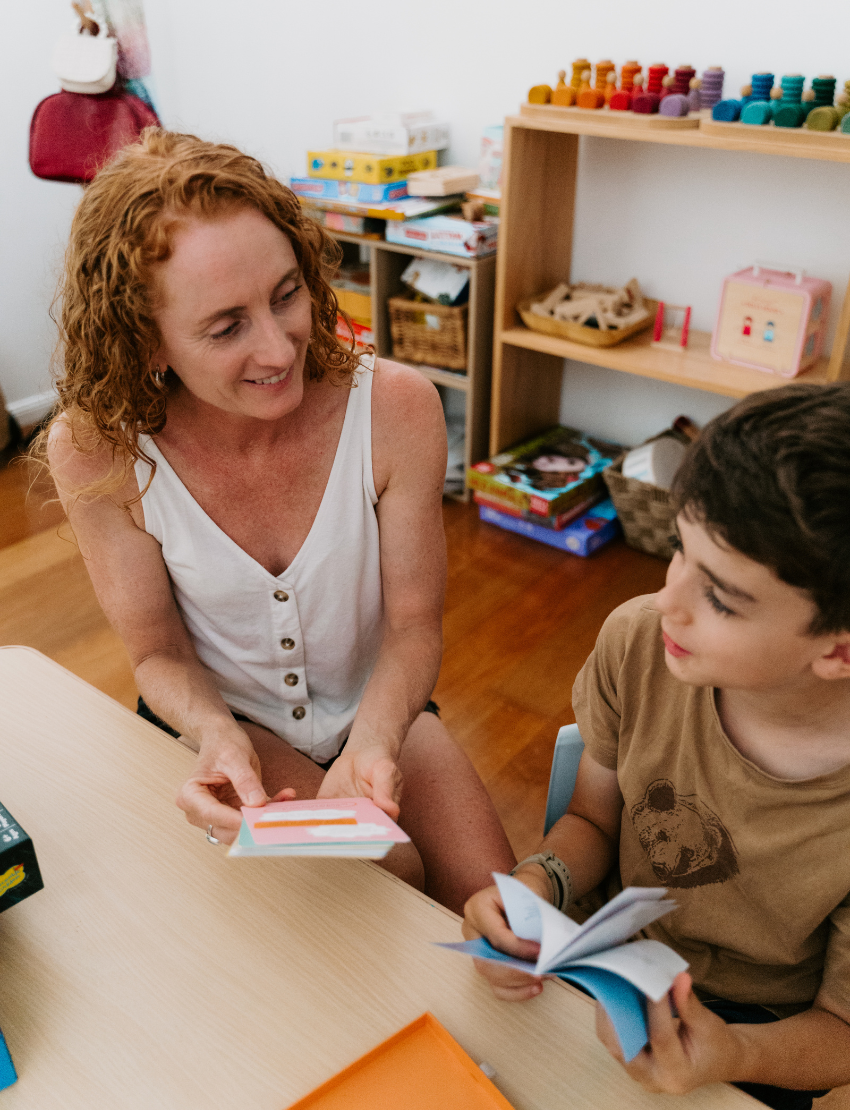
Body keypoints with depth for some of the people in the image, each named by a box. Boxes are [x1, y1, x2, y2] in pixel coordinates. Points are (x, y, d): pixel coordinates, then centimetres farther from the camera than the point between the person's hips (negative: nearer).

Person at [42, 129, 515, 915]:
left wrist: (375, 739, -32)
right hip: (214, 722, -1)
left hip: (377, 708, 2)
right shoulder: (97, 451, -23)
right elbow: (159, 652, -10)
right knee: (385, 876, -22)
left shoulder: (395, 407, -23)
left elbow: (413, 624, -13)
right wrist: (216, 733, -31)